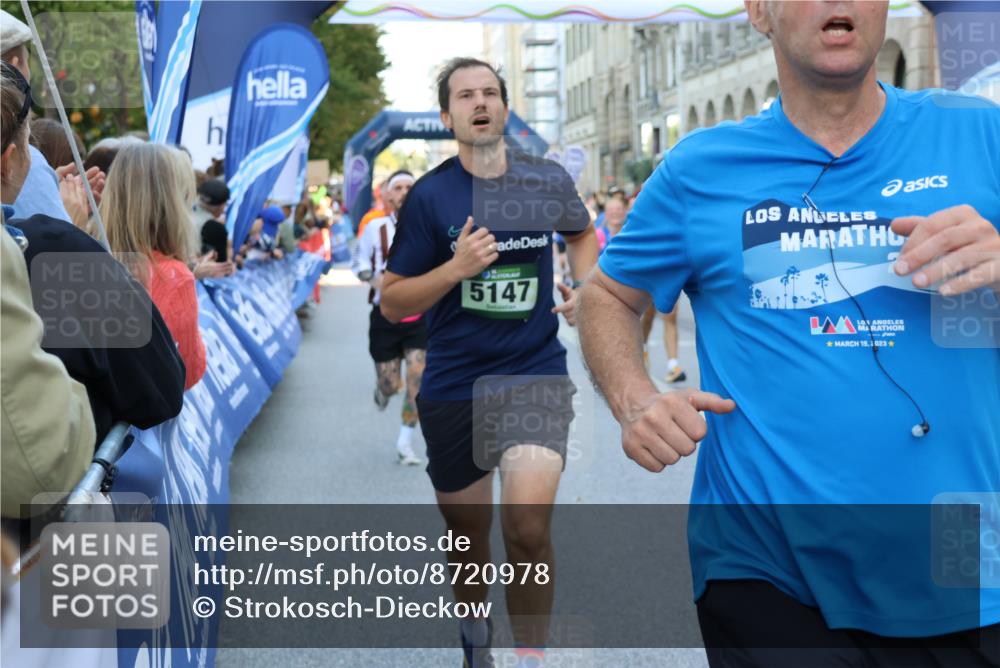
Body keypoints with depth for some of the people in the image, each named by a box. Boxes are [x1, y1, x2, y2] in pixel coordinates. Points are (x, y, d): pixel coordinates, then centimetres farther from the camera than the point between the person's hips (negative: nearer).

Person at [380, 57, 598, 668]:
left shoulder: (549, 181, 0)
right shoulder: (430, 195, -5)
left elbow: (583, 232, 23)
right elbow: (392, 303, -3)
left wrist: (585, 286, 4)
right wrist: (456, 268, -19)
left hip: (534, 373, -1)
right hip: (452, 386, 1)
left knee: (528, 527, -23)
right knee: (468, 533, 16)